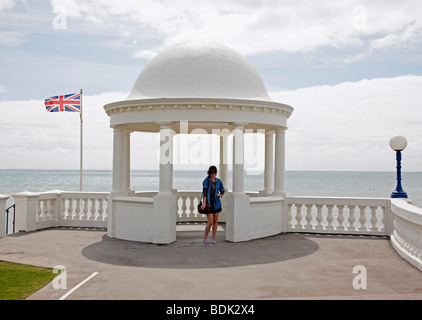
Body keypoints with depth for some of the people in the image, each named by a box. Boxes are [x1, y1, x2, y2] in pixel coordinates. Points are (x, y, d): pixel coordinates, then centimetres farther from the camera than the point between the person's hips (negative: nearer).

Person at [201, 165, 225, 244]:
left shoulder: (218, 181, 5)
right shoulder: (206, 180, -7)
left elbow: (222, 190, 17)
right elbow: (204, 191, -13)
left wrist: (220, 195, -5)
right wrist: (204, 203, -20)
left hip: (216, 203, 4)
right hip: (209, 203, -4)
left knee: (215, 221, 5)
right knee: (210, 222, -8)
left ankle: (213, 239, 15)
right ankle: (205, 237, 11)